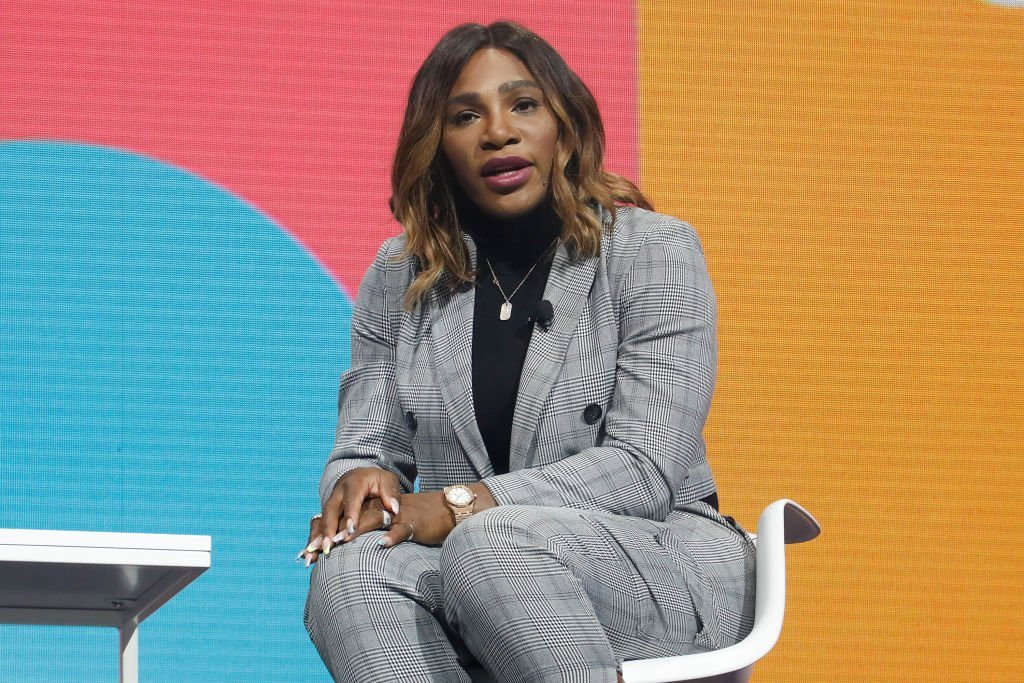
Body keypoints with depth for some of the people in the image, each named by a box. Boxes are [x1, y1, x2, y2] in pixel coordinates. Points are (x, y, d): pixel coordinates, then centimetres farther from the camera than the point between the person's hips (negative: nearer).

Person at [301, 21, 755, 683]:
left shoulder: (653, 251, -2)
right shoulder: (399, 279, 11)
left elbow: (645, 471, -11)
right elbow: (365, 447, 11)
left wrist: (465, 505, -22)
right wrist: (361, 479, -16)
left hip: (666, 567, -3)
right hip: (480, 579, 4)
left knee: (491, 544, -37)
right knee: (353, 566, -31)